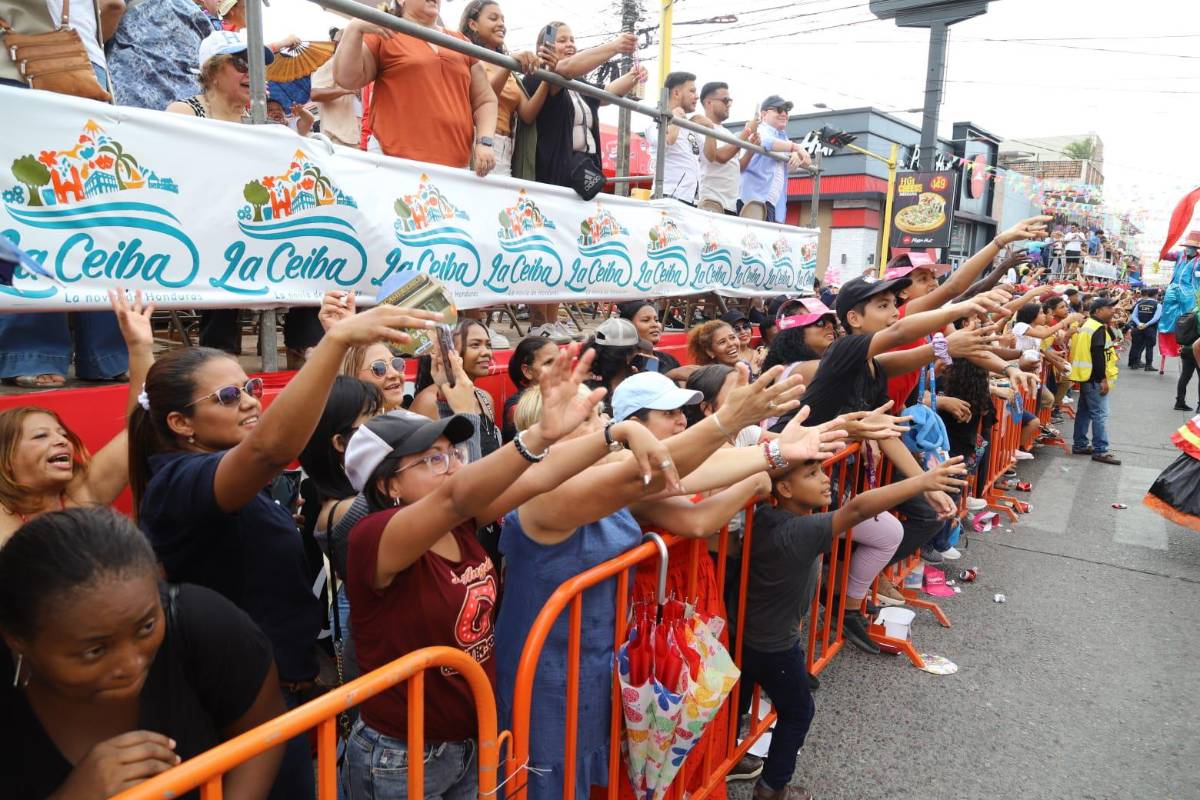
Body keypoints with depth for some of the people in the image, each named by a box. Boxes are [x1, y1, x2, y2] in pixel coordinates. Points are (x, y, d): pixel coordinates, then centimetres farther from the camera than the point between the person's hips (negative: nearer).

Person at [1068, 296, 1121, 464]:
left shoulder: (1089, 325, 17)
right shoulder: (1099, 328, -16)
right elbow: (1098, 356, -22)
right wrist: (1103, 379, -21)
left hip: (1086, 376, 11)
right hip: (1094, 378, -11)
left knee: (1084, 411, 14)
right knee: (1100, 414, -9)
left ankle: (1080, 444, 20)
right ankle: (1100, 451, -8)